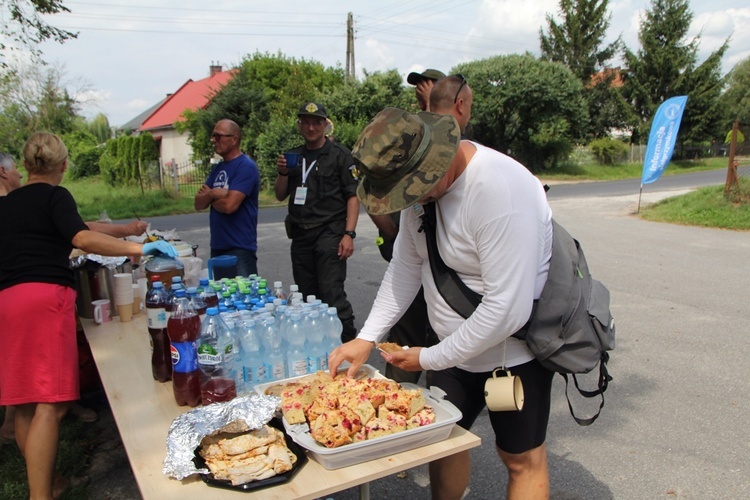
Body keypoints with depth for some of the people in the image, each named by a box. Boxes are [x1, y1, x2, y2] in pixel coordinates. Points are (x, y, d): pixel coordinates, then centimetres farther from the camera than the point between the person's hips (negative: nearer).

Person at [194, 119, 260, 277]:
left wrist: (209, 196, -2)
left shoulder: (246, 167, -12)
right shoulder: (218, 168, 13)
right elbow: (199, 204, 8)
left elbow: (229, 205, -22)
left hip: (240, 248, -8)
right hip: (217, 247, 9)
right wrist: (212, 194, -13)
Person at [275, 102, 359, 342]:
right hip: (300, 235, 6)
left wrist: (349, 234, -16)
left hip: (329, 232, -5)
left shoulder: (340, 155, -2)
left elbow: (353, 196, -7)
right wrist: (283, 173, -3)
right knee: (306, 295, 9)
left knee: (332, 294, -11)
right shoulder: (294, 156, 14)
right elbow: (280, 196, 16)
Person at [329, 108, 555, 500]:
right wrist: (367, 338, -4)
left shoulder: (501, 193, -31)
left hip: (513, 352, -6)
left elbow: (507, 310, -30)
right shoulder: (423, 179, -6)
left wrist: (429, 359, -19)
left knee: (522, 458, 11)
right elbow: (406, 265, 3)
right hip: (454, 347, 7)